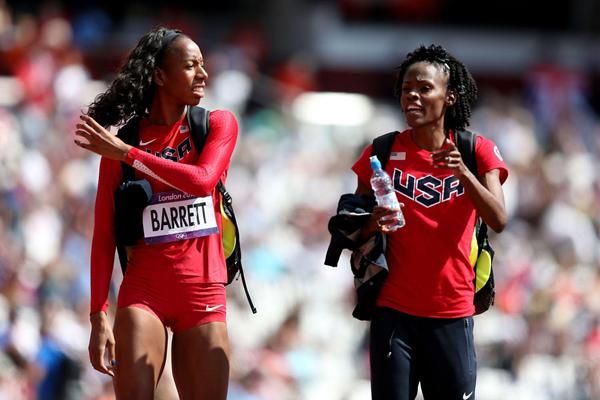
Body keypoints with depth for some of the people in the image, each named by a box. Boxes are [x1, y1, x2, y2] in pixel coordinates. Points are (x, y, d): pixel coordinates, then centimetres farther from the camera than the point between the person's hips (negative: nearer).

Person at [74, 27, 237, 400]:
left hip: (203, 294, 1)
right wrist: (98, 317, -7)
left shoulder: (219, 124, 6)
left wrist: (127, 154, -13)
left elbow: (202, 181, -14)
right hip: (143, 289, -1)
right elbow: (104, 236, 1)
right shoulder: (120, 141, 3)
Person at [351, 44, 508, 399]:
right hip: (394, 311, 0)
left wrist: (464, 174, -24)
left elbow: (499, 221, -10)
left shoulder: (477, 151, 1)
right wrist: (372, 225, -14)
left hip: (453, 313, 0)